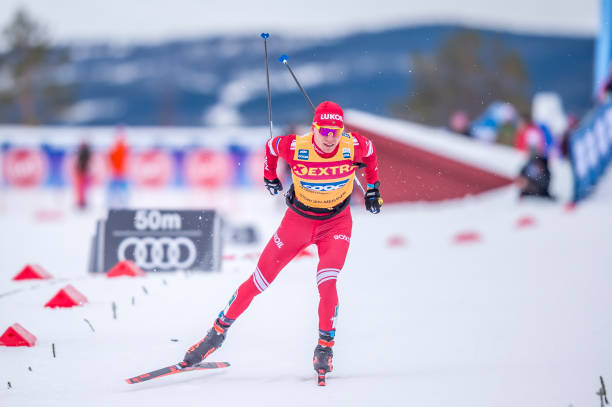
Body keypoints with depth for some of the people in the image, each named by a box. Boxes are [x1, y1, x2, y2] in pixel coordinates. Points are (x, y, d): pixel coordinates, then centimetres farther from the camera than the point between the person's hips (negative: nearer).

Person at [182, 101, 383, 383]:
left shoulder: (354, 146, -22)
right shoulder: (295, 147, -25)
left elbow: (369, 151, 4)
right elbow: (271, 145, -1)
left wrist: (372, 188, 10)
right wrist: (269, 176, 14)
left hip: (336, 223, 0)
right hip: (298, 219, 0)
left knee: (326, 285, -21)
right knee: (259, 281, 4)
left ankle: (325, 348, -1)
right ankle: (218, 332, 21)